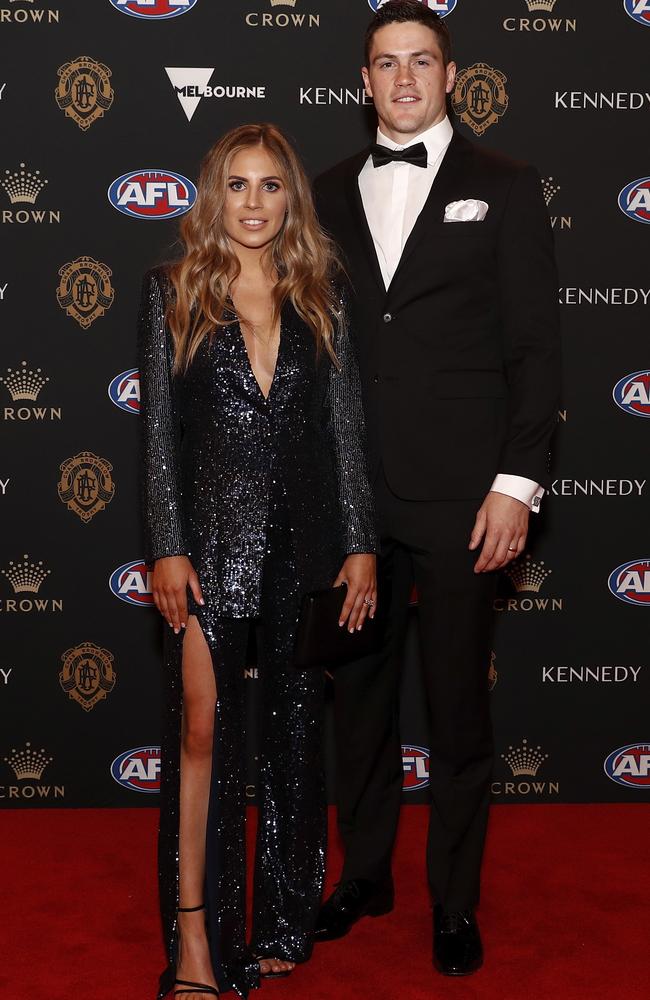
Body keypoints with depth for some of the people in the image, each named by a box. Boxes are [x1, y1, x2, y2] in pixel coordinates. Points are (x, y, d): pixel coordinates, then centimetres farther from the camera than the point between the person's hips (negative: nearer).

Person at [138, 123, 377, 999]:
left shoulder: (322, 293, 7)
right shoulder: (174, 291, 2)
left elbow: (346, 425, 5)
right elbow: (159, 427, -1)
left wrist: (360, 544, 1)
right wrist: (167, 548, -7)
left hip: (303, 539, 2)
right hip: (212, 535, -2)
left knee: (295, 729, 10)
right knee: (204, 729, -4)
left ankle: (283, 923, 24)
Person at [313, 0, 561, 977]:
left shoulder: (503, 187, 2)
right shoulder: (332, 192, 11)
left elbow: (535, 345, -3)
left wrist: (517, 482, -10)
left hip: (459, 495, -3)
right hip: (351, 494, 3)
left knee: (458, 704, 6)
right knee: (359, 693, 14)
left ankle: (456, 901, 23)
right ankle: (365, 874, 32)